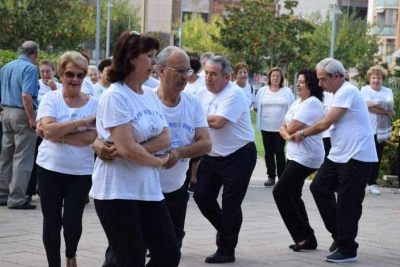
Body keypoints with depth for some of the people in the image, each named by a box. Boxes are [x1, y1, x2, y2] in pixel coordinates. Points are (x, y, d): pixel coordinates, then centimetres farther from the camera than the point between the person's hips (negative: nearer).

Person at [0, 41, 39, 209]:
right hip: (22, 114, -8)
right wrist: (32, 119, -20)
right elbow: (26, 95, -24)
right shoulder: (30, 68, -13)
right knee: (22, 158, -4)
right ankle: (16, 199, -5)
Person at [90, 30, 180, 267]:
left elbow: (165, 139, 3)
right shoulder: (115, 96, -14)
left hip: (149, 189, 7)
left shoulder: (150, 95, 10)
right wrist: (159, 161, -4)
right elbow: (126, 148, -19)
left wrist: (138, 148, -14)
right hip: (117, 192, -7)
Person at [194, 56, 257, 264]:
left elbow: (217, 122, -28)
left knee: (230, 204, -3)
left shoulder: (234, 94, -19)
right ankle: (224, 230, 30)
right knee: (202, 197, 6)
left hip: (238, 156, -7)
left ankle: (226, 251, 9)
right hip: (212, 156, 7)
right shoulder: (203, 93, 5)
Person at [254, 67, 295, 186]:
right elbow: (256, 107, 9)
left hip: (281, 127, -2)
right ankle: (271, 176, 12)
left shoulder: (287, 91, 2)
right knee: (269, 152, 5)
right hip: (266, 127, 2)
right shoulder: (262, 91, 5)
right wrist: (267, 113, -1)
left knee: (279, 152, -3)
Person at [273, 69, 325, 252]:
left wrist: (289, 129, 2)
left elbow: (292, 127, -21)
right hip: (295, 155, 10)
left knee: (280, 193, -11)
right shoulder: (296, 103, 15)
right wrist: (288, 135, -9)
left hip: (306, 157, -10)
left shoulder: (312, 103, -16)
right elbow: (283, 128, 12)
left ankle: (304, 236, -6)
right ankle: (305, 238, 14)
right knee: (292, 197, 10)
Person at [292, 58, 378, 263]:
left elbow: (324, 124, -16)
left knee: (347, 204, -5)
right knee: (319, 187, 9)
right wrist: (305, 134, 6)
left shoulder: (347, 92, -16)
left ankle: (347, 250, 5)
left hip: (356, 157, -10)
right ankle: (339, 235, 18)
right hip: (339, 155, 10)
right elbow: (329, 125, 16)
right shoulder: (340, 94, 16)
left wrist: (302, 133, -1)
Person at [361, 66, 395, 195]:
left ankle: (372, 182, 17)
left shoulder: (387, 91, 9)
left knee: (377, 157, 8)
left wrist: (376, 104, -19)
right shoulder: (365, 90, -2)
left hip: (381, 130, 4)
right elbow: (369, 107, -15)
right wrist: (386, 110, -12)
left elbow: (391, 105, -8)